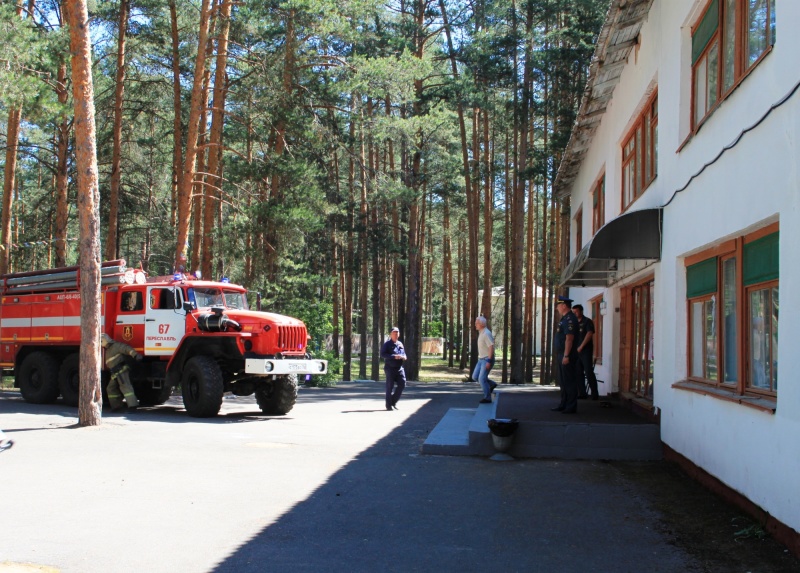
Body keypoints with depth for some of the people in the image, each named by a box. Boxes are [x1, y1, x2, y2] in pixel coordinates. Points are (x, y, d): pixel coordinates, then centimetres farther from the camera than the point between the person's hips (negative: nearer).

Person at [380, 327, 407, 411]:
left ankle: (394, 402, 16)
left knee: (402, 384, 1)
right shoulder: (387, 344, -4)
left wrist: (404, 357, -1)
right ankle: (389, 405, 7)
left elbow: (404, 353, 25)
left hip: (399, 368, 6)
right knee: (390, 386, -1)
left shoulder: (400, 344, 16)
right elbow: (382, 354, -15)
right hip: (390, 368, -6)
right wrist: (394, 356, -23)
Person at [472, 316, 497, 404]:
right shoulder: (481, 333, 12)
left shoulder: (486, 334, -19)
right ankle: (491, 384, 20)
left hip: (487, 359, -9)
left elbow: (491, 347, -24)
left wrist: (489, 361, -27)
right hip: (481, 359, 9)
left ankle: (487, 398, 1)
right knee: (475, 377, 6)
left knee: (482, 378, -9)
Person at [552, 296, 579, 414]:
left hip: (567, 355, -11)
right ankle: (564, 404, 21)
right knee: (563, 381, 14)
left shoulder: (570, 319, -16)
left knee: (569, 381, -5)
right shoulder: (564, 319, 17)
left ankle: (571, 407, -1)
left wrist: (566, 356, -24)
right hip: (562, 355, 11)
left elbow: (569, 339, -22)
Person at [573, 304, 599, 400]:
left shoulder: (587, 321, -3)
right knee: (578, 373, 5)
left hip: (586, 351, -7)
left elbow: (589, 334, -14)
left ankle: (594, 394, -5)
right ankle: (582, 393, 9)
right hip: (576, 351, 7)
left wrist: (581, 347, -19)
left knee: (589, 373, -9)